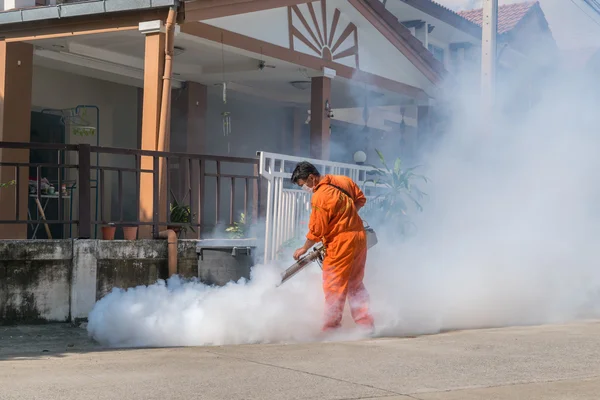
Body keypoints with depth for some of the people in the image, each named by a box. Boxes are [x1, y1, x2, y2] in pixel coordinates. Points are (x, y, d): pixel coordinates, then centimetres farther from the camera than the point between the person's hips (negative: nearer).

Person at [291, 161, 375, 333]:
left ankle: (331, 328, 4)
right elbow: (360, 200, 17)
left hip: (341, 242, -9)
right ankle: (366, 324, 19)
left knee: (334, 286, 0)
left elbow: (316, 230, -14)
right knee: (355, 285, 17)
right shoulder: (343, 180, 4)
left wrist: (304, 249, 1)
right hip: (360, 236, 9)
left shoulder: (320, 197, -19)